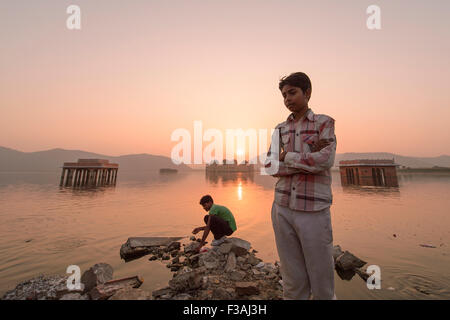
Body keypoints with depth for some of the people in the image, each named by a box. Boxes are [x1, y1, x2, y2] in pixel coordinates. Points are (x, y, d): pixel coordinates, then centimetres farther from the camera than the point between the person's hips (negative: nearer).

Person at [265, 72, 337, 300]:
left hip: (314, 210, -2)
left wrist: (287, 157, -6)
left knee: (322, 285, 9)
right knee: (293, 283, 12)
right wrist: (309, 161, -8)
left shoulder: (324, 123, 4)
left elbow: (325, 161, -13)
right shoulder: (279, 129, 12)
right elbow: (270, 167, 0)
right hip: (282, 208, 3)